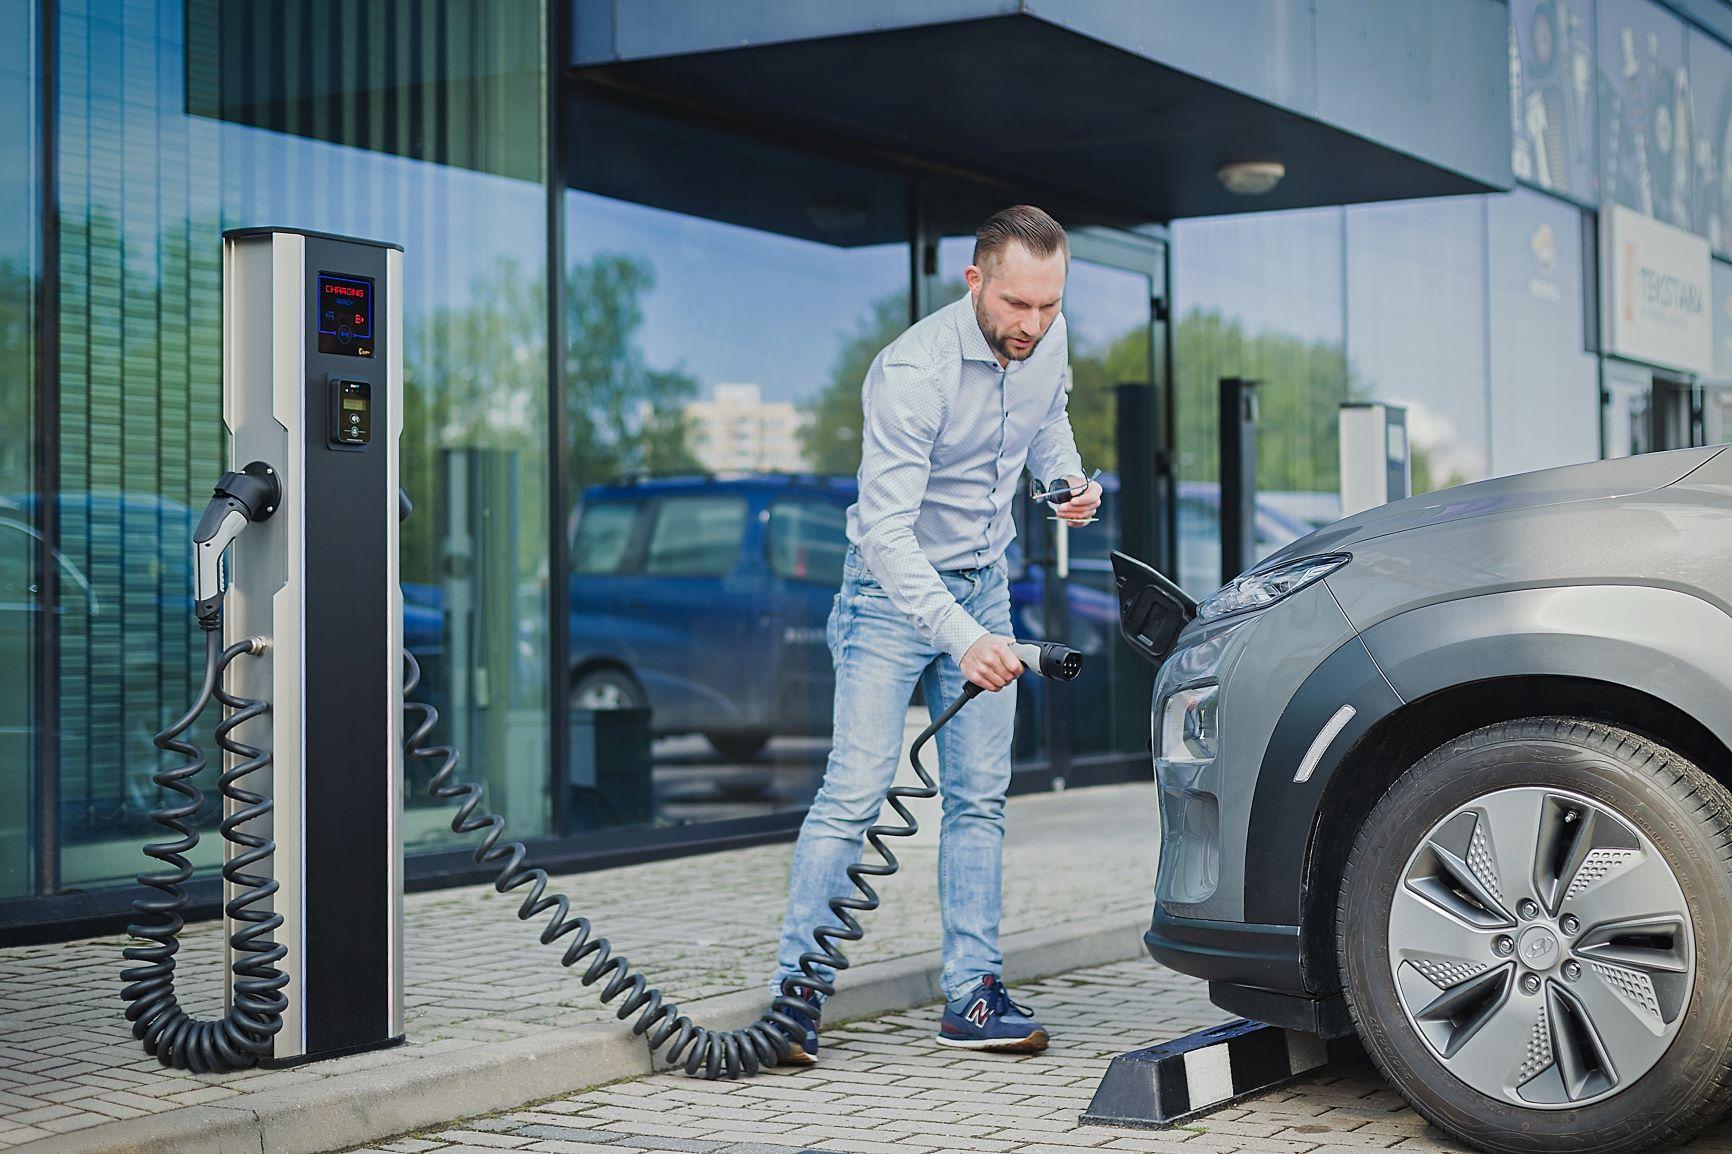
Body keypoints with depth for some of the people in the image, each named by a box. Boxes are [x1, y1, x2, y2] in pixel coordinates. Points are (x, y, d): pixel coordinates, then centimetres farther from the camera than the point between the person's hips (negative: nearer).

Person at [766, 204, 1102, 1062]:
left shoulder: (1045, 340, -7)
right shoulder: (914, 372, -28)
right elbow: (884, 531, -32)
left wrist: (1067, 478, -5)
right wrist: (962, 637, -42)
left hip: (983, 584, 6)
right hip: (893, 591, -6)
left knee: (979, 797, 3)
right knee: (855, 791, -12)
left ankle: (972, 994, 6)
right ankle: (797, 992, -6)